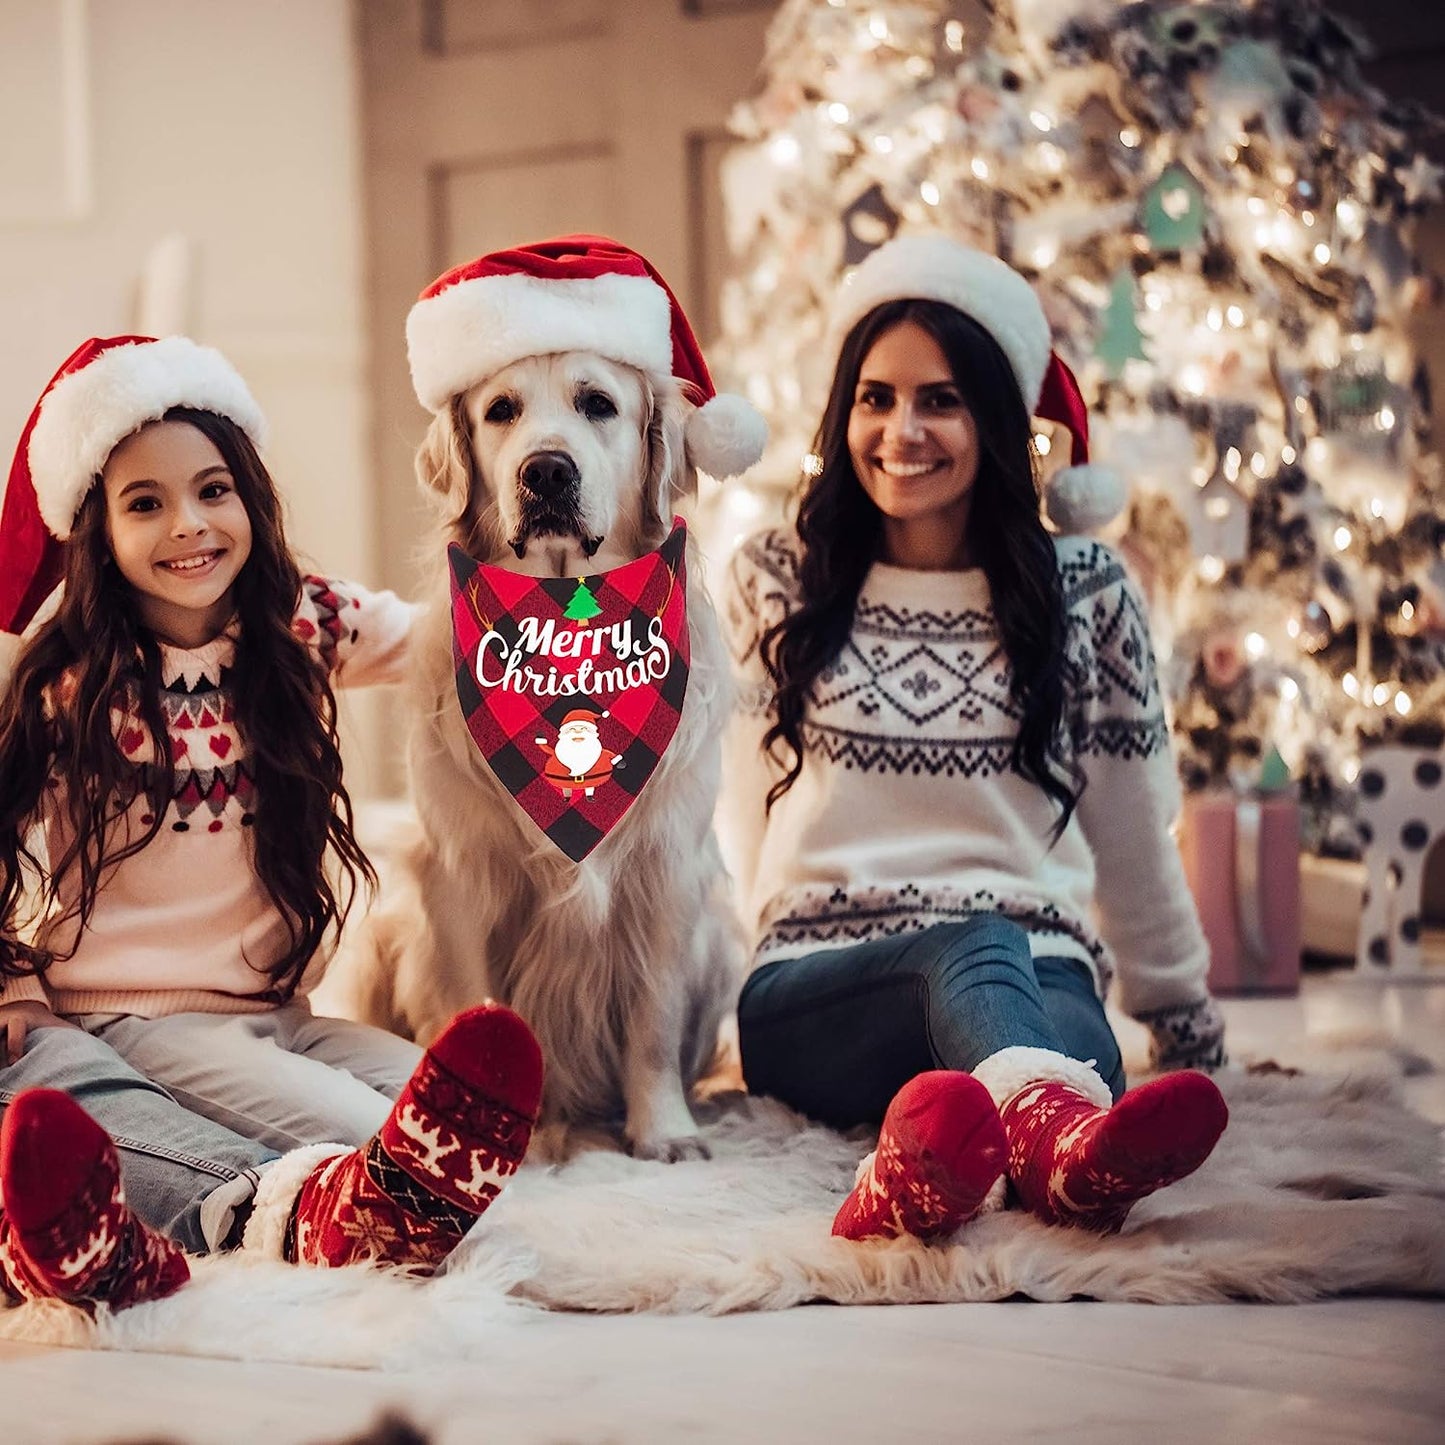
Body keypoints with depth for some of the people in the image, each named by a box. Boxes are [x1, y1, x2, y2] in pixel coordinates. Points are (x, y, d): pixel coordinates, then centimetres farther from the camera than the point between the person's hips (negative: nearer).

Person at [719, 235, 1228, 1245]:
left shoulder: (1084, 594, 11)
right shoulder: (775, 582, 12)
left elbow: (1131, 830, 18)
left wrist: (1183, 1013, 23)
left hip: (1038, 972, 1)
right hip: (815, 994, -1)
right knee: (973, 949, -38)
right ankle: (1067, 1136, -74)